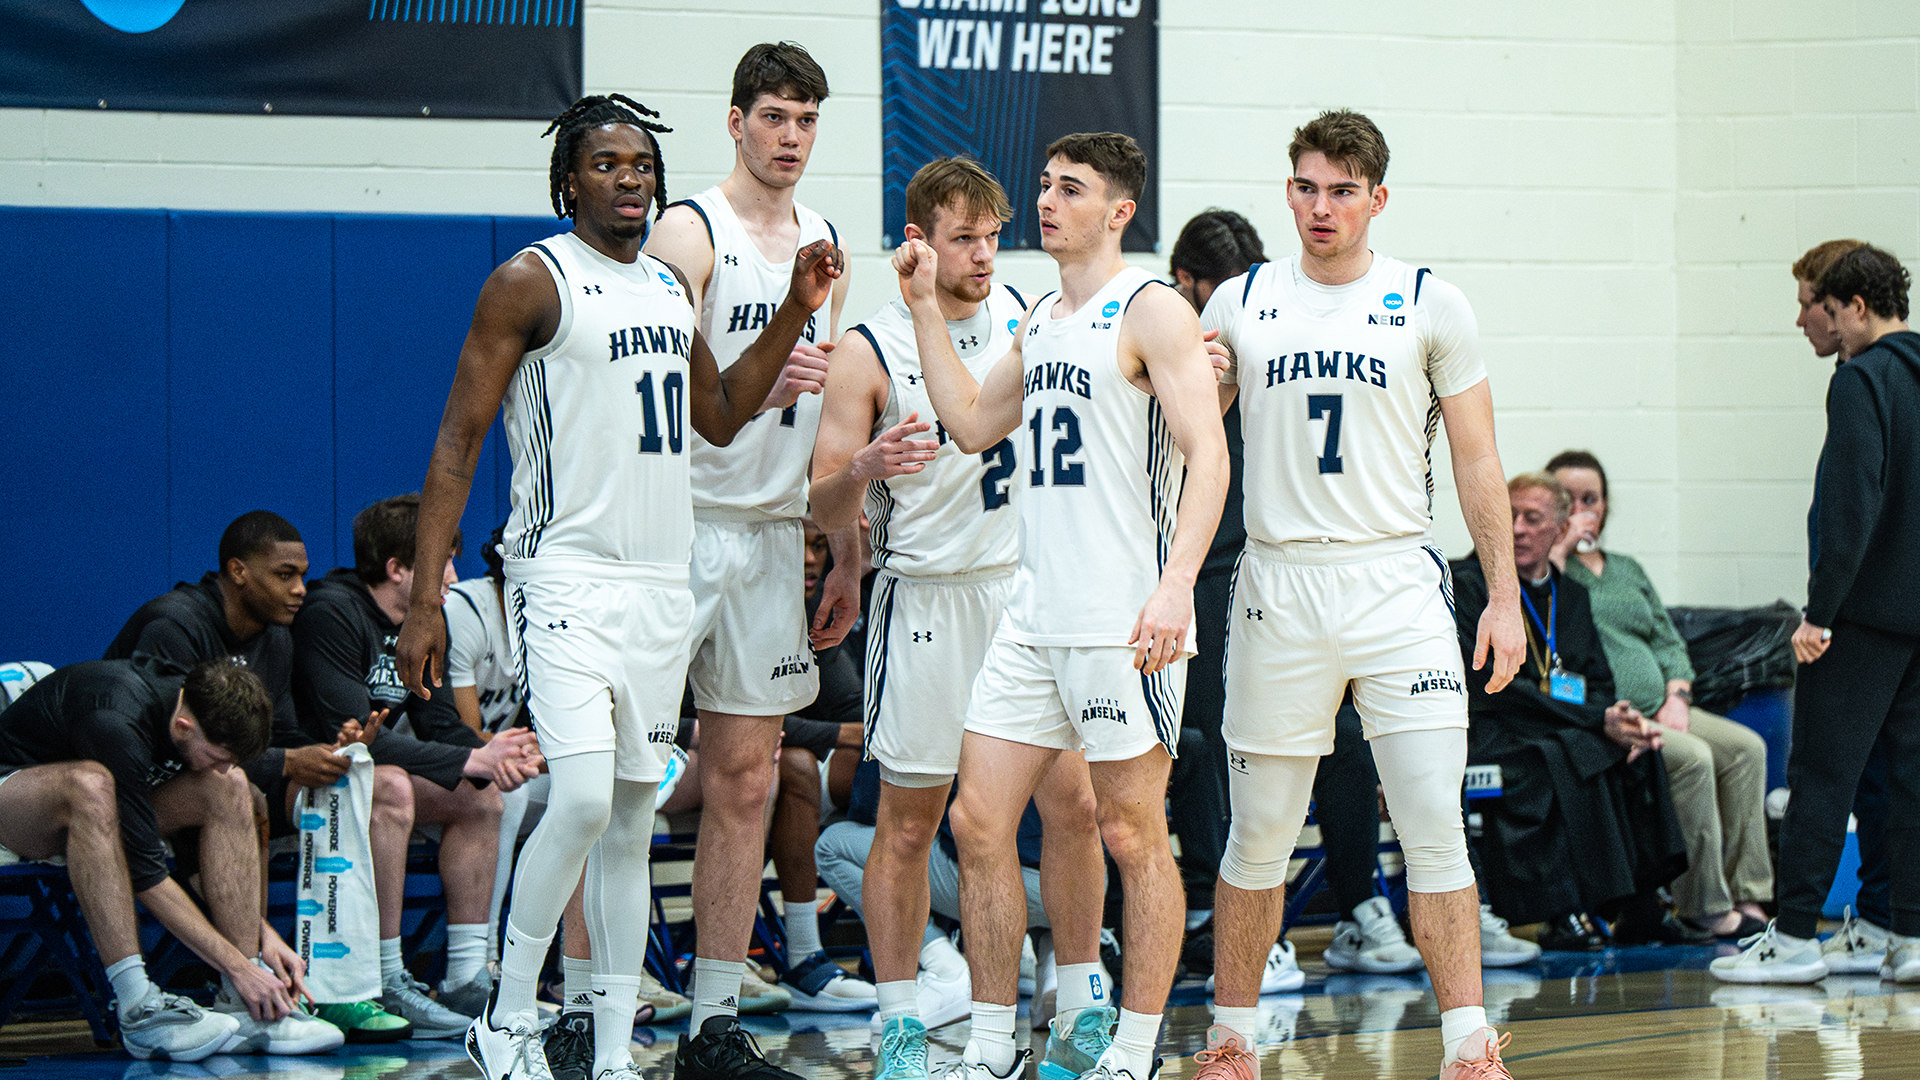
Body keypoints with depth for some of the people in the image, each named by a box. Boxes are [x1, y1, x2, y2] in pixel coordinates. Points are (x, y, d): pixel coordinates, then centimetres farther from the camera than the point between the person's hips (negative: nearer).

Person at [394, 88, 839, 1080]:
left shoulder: (670, 285, 14)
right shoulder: (530, 282, -7)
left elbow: (719, 415, 27)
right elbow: (458, 441, -8)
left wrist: (795, 313, 14)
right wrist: (425, 599, -14)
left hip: (662, 581, 7)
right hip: (567, 577, -7)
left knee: (632, 821, 7)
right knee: (583, 800, -19)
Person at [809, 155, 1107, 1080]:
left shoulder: (1025, 318, 5)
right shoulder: (868, 352, -8)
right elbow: (825, 510, -7)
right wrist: (861, 472, -30)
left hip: (1031, 583, 4)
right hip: (927, 597, -4)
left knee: (1072, 802, 2)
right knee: (908, 821, 1)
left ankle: (1082, 1005, 13)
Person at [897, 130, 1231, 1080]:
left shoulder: (1151, 311, -8)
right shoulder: (1041, 321, 17)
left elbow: (1207, 455, -15)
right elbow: (972, 423, 24)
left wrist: (1174, 585, -25)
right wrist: (925, 309, 17)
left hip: (1126, 620, -8)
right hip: (1035, 613, 8)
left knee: (1133, 833, -1)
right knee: (978, 820, 4)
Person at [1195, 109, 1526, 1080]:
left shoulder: (1430, 306, 3)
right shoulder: (1238, 304, 8)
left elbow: (1476, 460, 5)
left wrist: (1504, 594, -1)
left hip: (1395, 587, -1)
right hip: (1277, 587, 2)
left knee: (1435, 826, -9)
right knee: (1259, 832, 5)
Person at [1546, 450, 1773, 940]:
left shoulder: (1627, 570, 26)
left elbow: (1668, 641, 22)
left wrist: (1676, 697, 4)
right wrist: (1560, 548, -10)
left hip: (1655, 711, 8)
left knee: (1746, 747, -13)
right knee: (1692, 757, -29)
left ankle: (1747, 894, -14)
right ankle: (1704, 904, -24)